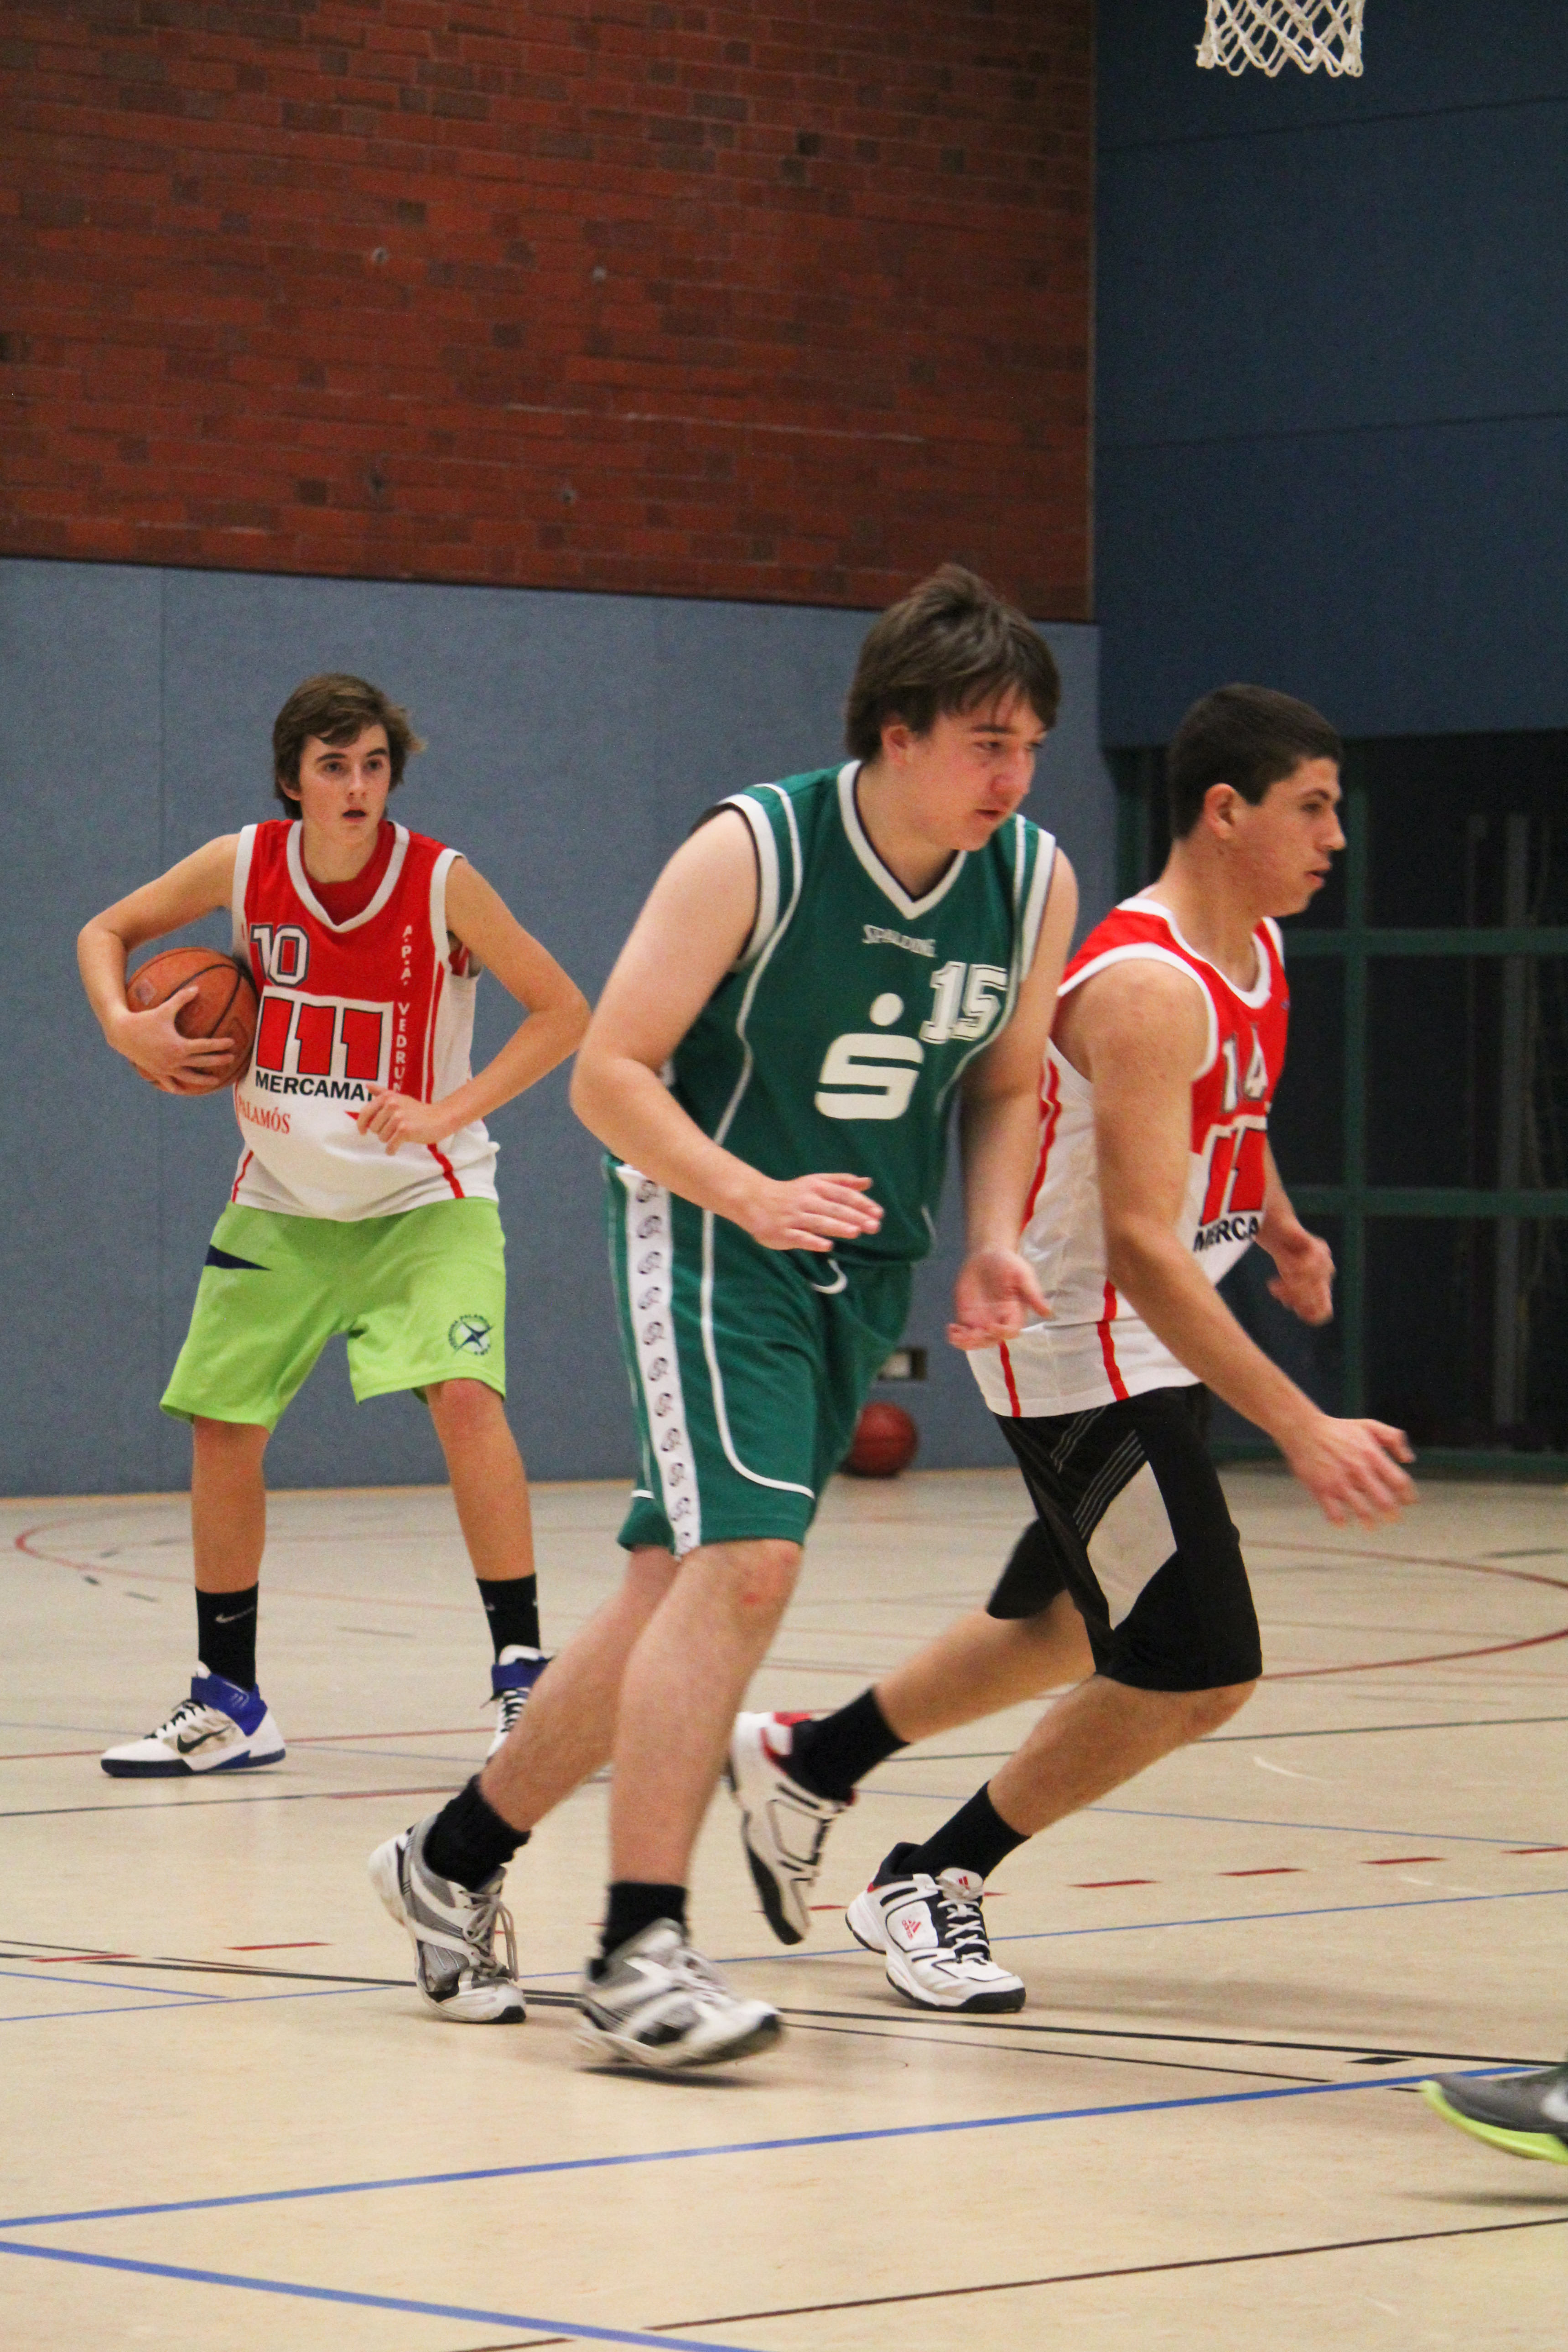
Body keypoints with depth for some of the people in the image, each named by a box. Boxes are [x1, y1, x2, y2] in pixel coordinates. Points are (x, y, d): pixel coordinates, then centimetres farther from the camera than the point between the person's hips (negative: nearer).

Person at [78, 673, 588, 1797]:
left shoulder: (442, 882, -16)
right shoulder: (243, 866, -8)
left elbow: (564, 1011, -10)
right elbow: (109, 930, 8)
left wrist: (448, 1112, -19)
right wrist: (124, 1025, -12)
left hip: (424, 1197, -4)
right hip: (284, 1202, 4)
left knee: (464, 1392, -25)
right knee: (222, 1429, 4)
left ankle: (522, 1667, -19)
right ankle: (229, 1704, 18)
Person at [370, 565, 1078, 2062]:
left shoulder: (1035, 884, -2)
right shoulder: (754, 853, -18)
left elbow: (1003, 1089, 14)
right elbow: (609, 1072, -15)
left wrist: (991, 1245, -3)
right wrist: (756, 1198, -28)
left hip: (865, 1266, 6)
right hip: (705, 1228, -6)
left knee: (678, 1589, 9)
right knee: (745, 1560, -22)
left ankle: (455, 1857, 26)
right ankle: (638, 1952, -19)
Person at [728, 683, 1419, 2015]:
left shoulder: (1254, 953, 4)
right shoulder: (1145, 988, -26)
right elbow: (1141, 1245, -34)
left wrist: (1277, 1224, 13)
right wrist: (1303, 1432, -38)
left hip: (1154, 1353, 10)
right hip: (1085, 1353, -10)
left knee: (1071, 1628, 23)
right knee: (1195, 1675, -12)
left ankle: (806, 1764, 39)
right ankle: (932, 1884, 3)